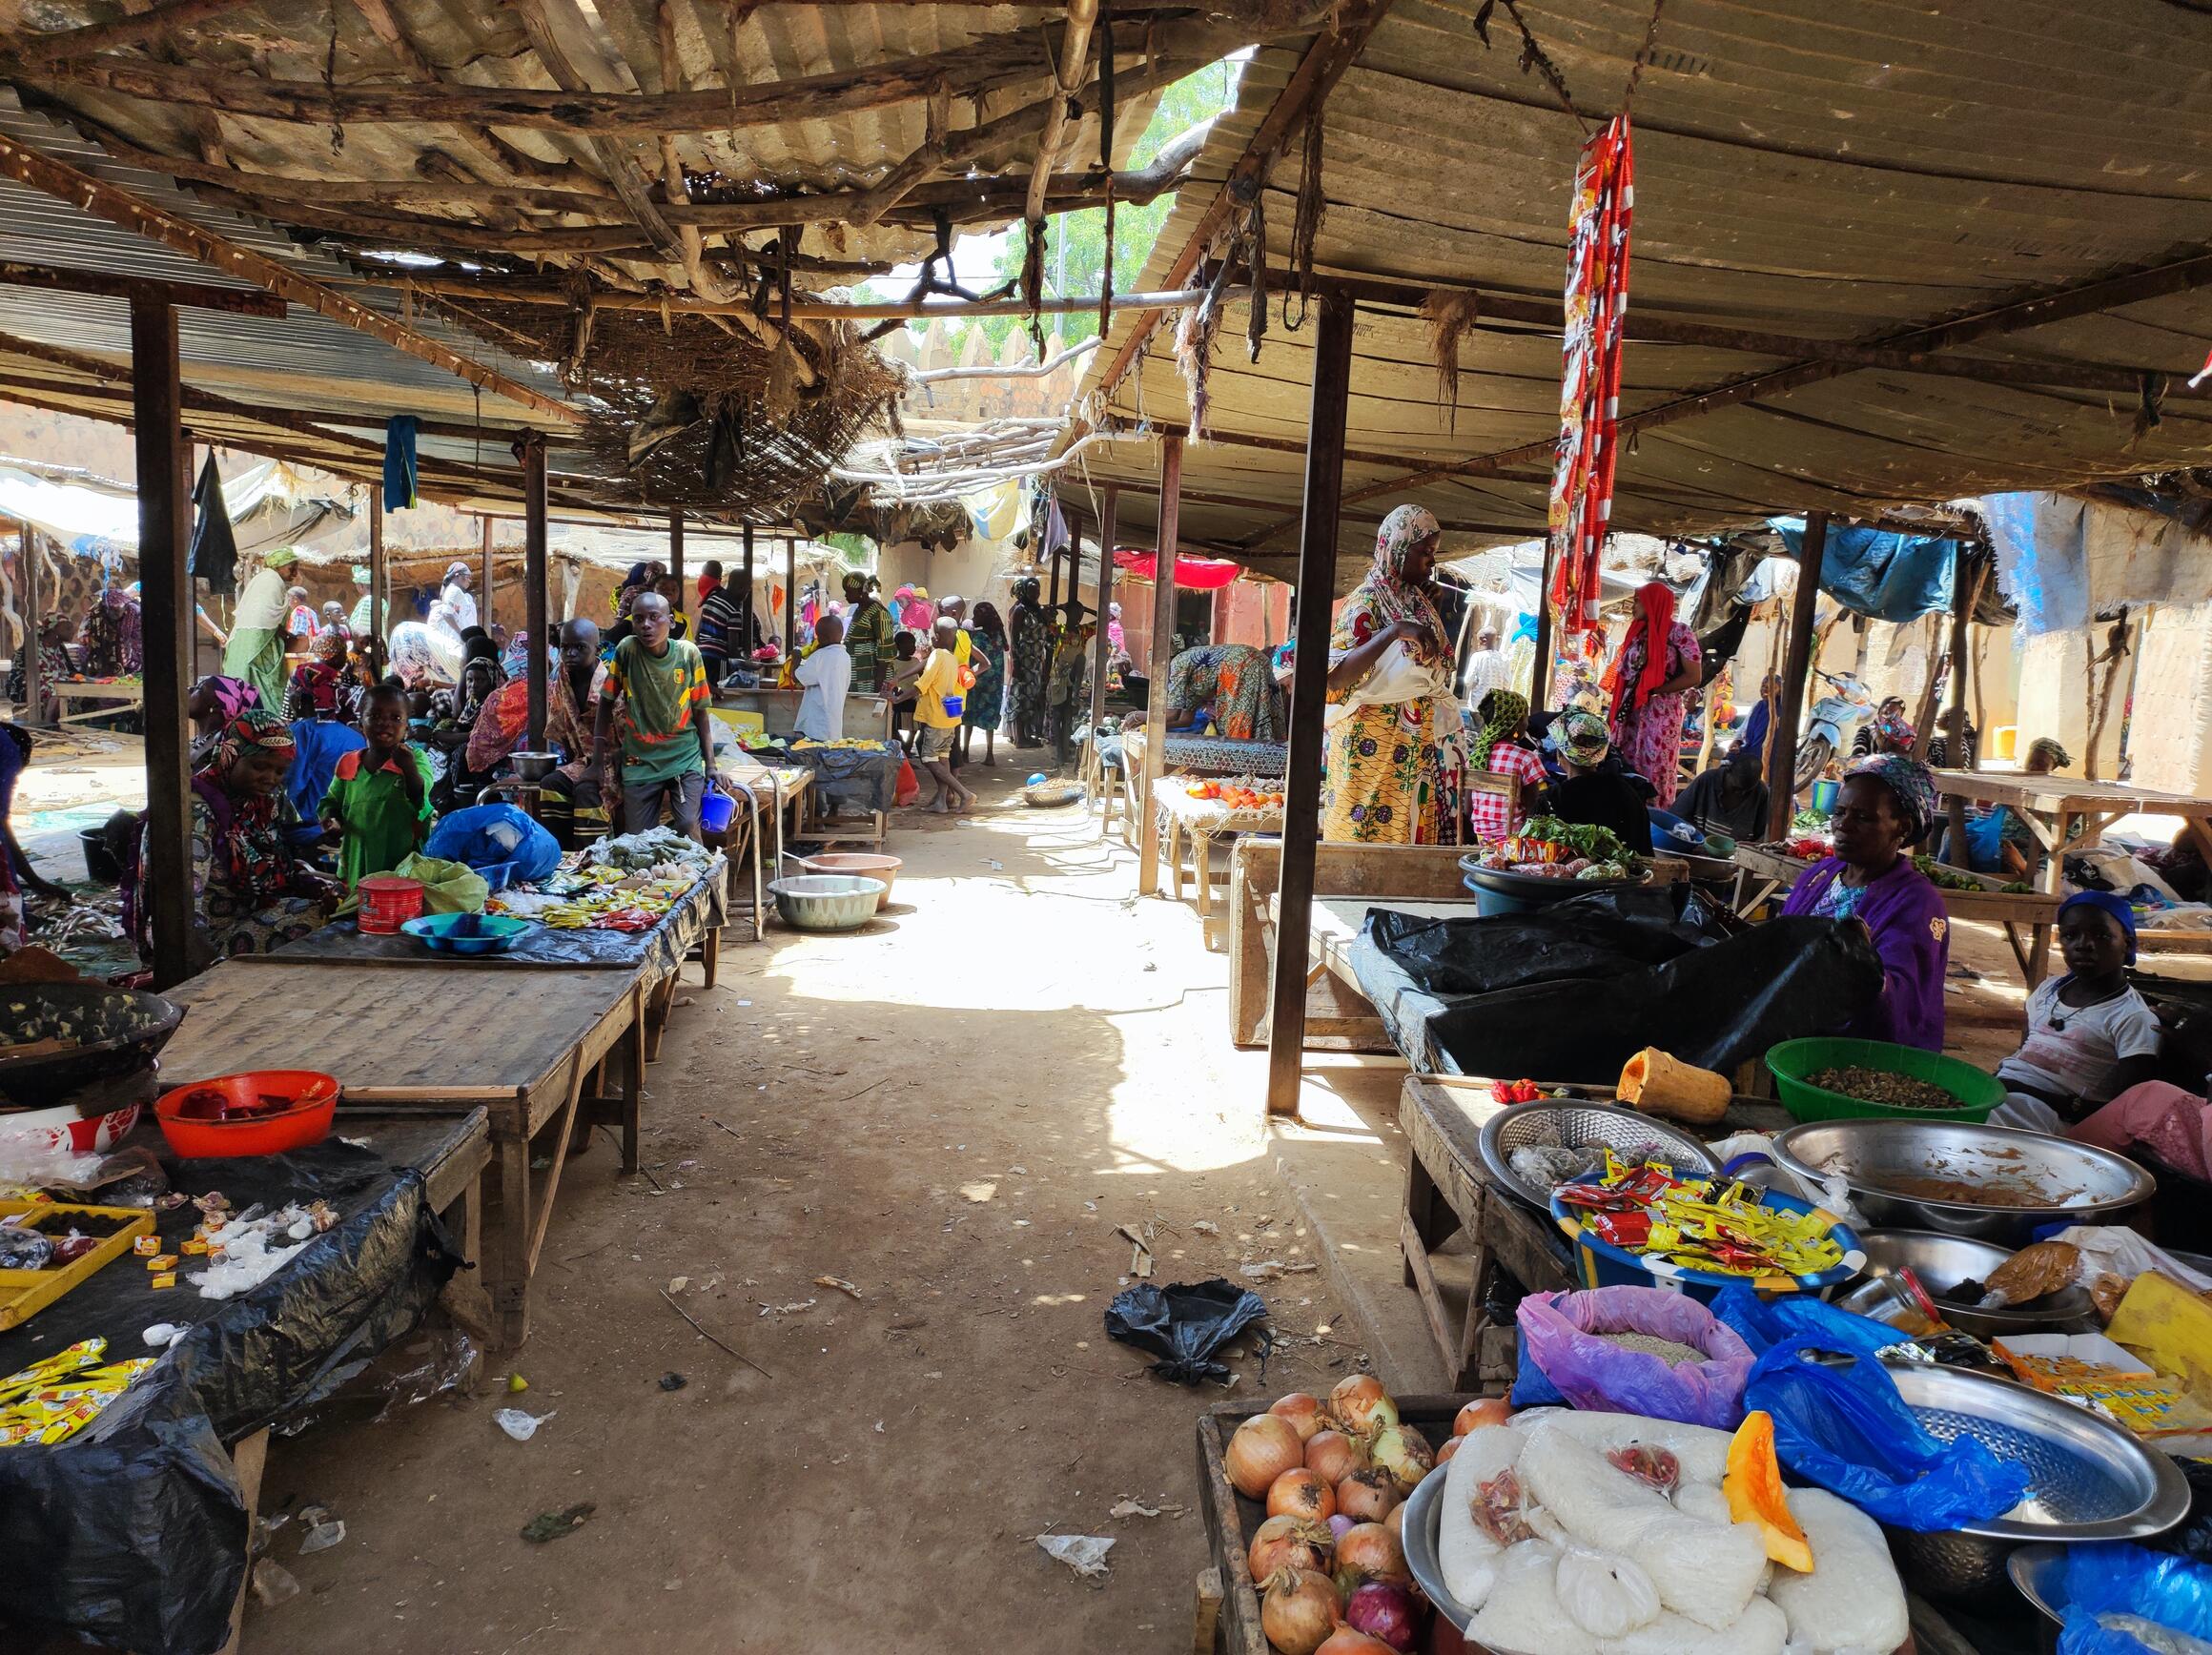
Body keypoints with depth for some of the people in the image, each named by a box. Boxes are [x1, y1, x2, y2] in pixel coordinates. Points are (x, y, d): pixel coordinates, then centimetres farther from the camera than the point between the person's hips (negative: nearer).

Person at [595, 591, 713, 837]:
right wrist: (598, 763, -2)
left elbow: (700, 712, 0)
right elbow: (606, 704, 1)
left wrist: (710, 765, -2)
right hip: (639, 761, 1)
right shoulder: (626, 650, -8)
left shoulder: (688, 654, -7)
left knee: (689, 827, -17)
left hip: (685, 757, -1)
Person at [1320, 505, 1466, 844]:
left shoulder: (1418, 602, 13)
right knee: (1368, 843, -5)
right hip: (1373, 749, -8)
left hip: (1415, 750, 8)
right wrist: (1394, 632, -30)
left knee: (1409, 836, 7)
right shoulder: (1367, 601, -11)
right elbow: (1334, 676, -24)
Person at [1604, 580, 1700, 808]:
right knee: (1628, 766, 7)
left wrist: (1654, 690, -14)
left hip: (1662, 712, -7)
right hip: (1632, 711, 7)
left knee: (1657, 769, -4)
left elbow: (1693, 677, -12)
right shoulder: (1638, 631, 13)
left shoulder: (1679, 633, -7)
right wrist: (1618, 707, 5)